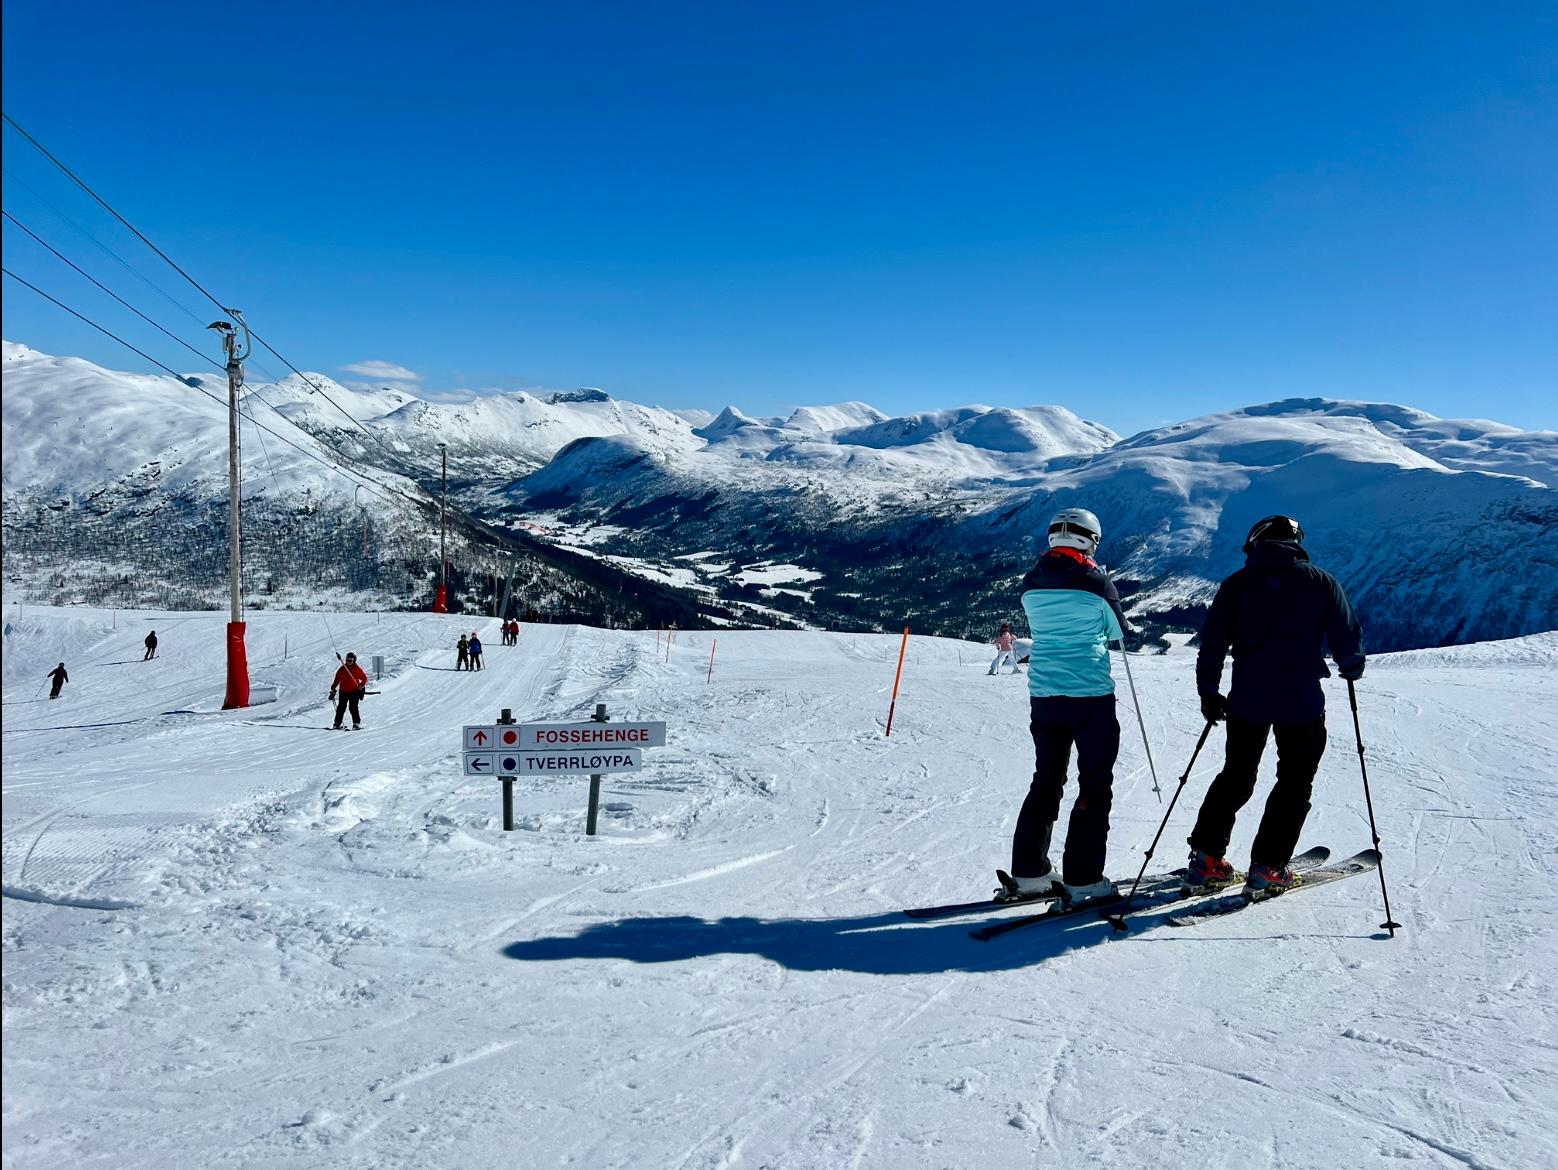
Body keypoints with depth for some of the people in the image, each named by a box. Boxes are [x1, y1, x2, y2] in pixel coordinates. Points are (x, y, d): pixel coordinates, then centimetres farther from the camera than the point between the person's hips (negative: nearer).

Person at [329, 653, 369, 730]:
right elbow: (337, 680, 10)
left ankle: (356, 724, -7)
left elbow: (364, 679, 3)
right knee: (341, 708, 3)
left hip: (354, 692, -3)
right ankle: (337, 724, 10)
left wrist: (361, 687, -10)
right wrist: (333, 690, 8)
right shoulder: (342, 669, 3)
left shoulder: (358, 669, -2)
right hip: (343, 692, 3)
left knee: (353, 708, -11)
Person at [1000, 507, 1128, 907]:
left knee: (1046, 781, 16)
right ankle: (1083, 880, 2)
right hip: (1091, 695, -5)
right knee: (1095, 785, 5)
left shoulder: (1031, 584, 1)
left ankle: (1029, 873, 17)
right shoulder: (1095, 581, -11)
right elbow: (1118, 631, 3)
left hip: (1043, 695, 5)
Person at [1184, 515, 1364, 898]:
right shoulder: (1319, 581, 0)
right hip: (1301, 701, -2)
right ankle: (1266, 868, 8)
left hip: (1247, 699, 2)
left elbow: (1212, 641, 1)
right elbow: (1348, 634, 0)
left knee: (1235, 777, 17)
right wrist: (1351, 666, 21)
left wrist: (1208, 692, 10)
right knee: (1294, 783, 11)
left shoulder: (1236, 583, 3)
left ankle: (1205, 857, 15)